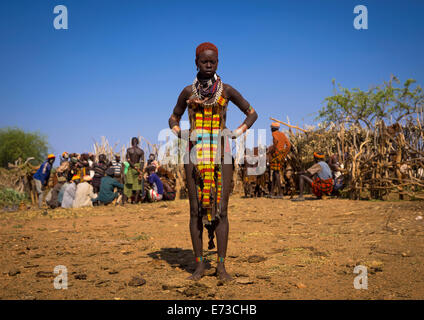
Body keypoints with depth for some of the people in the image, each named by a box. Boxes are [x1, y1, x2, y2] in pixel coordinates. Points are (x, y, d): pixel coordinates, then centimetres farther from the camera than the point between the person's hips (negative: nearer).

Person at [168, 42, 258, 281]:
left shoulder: (227, 90, 7)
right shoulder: (188, 92, 9)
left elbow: (252, 113, 17)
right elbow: (174, 118, 23)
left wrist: (239, 132, 2)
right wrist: (180, 134, 3)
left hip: (221, 153, -1)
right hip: (195, 153, 1)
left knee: (221, 209, -4)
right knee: (196, 209, 0)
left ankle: (221, 266, 3)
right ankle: (200, 265, 8)